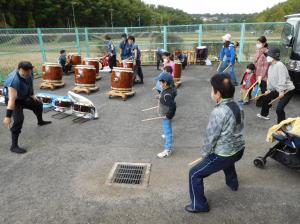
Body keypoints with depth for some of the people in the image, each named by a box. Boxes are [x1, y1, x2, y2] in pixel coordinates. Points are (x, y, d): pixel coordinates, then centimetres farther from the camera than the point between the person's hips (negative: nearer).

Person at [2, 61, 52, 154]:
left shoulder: (29, 73, -17)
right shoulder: (14, 80, -39)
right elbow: (12, 100, -42)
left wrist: (32, 95, 14)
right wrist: (8, 116, -40)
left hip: (24, 97, 8)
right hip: (14, 100, -8)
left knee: (38, 105, 24)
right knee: (19, 119, -24)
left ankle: (40, 121, 55)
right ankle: (14, 146, -16)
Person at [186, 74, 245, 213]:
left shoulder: (218, 112, -27)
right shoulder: (236, 106, 0)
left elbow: (210, 136, -20)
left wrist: (204, 153, -1)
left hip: (224, 155, -9)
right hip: (239, 150, 9)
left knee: (194, 174, 3)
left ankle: (199, 205, 15)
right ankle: (232, 183, 63)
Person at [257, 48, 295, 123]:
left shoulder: (280, 65, -22)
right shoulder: (271, 66, 6)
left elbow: (282, 79, -29)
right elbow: (270, 79, 13)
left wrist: (281, 91, -33)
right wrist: (269, 89, 13)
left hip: (288, 90, -10)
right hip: (278, 90, 10)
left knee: (279, 108, -20)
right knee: (265, 98, 22)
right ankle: (264, 114, 45)